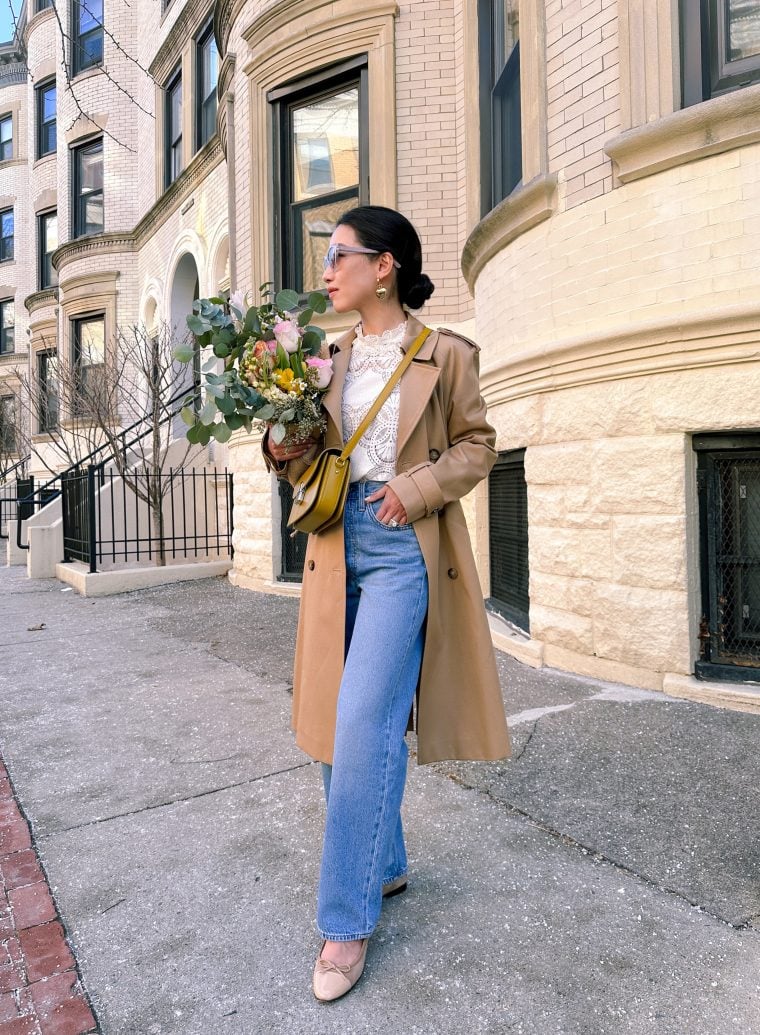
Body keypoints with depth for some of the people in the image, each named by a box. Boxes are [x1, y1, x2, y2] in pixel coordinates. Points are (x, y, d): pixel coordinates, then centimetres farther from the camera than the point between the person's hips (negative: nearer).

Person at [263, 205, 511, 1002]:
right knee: (342, 721, 11)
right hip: (338, 545, 6)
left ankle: (347, 920, 9)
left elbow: (476, 444, 3)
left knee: (364, 724, -10)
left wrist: (417, 487, -12)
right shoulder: (332, 359, 12)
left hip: (404, 548, -5)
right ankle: (385, 866, 34)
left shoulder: (445, 355, -1)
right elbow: (312, 461, 15)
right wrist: (287, 450, -6)